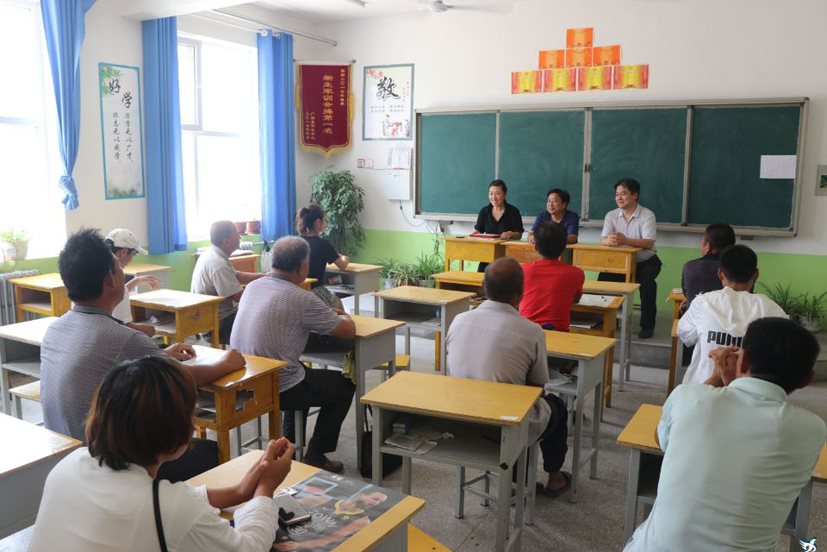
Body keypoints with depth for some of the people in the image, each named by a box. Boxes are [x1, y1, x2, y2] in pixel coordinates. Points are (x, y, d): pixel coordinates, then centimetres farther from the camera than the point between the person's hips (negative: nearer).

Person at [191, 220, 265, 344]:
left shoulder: (210, 254, 4)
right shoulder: (218, 263, -26)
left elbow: (236, 275, 13)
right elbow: (239, 296, -26)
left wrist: (263, 276, 9)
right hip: (218, 324, -9)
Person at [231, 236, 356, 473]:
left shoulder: (253, 286, 2)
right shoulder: (300, 299, -19)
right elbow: (348, 330, -11)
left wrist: (328, 313, 17)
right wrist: (344, 316, 12)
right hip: (275, 389, -8)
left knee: (304, 372, 34)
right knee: (345, 386, 13)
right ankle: (315, 456, 15)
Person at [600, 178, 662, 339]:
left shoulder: (647, 215, -14)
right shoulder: (611, 215, -2)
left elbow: (649, 243, -27)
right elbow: (603, 240, -14)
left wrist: (626, 241, -45)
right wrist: (610, 240, -41)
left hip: (645, 261, -3)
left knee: (647, 281, -32)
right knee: (604, 277, -21)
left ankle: (647, 325, -14)